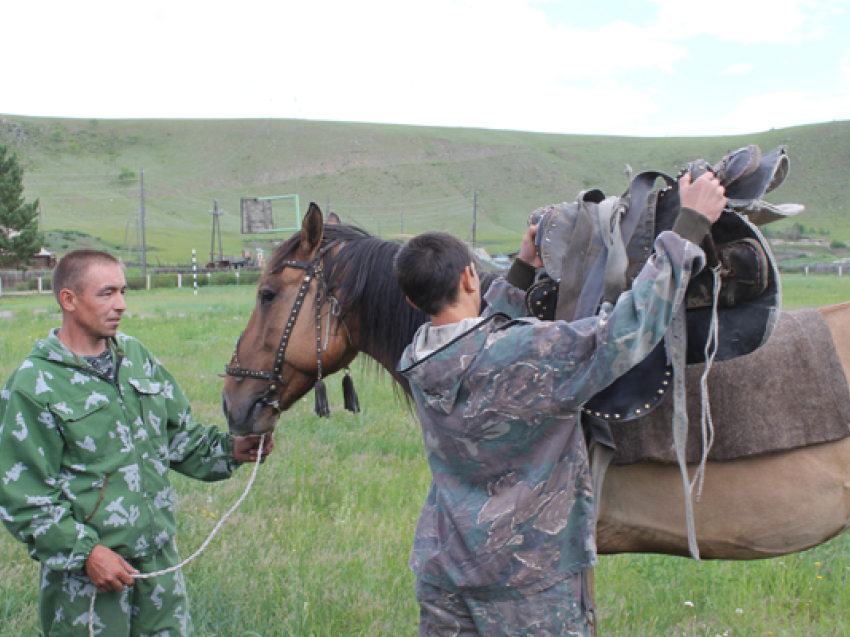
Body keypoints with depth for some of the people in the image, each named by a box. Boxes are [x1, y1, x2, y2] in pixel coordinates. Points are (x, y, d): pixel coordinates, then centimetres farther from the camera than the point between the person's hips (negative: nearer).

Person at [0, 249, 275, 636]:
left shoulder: (136, 356, 8)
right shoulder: (32, 386, -10)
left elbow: (179, 434, 15)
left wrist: (229, 451, -2)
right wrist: (85, 553, -17)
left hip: (160, 558, 6)